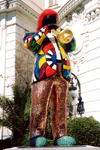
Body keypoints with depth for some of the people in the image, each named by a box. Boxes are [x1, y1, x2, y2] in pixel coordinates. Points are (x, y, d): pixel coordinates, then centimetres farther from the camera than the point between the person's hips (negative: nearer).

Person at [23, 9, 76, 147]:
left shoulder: (59, 37, 35)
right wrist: (45, 29, 0)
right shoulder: (34, 35, 25)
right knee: (40, 104, -16)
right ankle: (36, 135, -18)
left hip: (62, 75, 4)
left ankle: (60, 135, -4)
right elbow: (31, 44, 1)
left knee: (60, 106, -3)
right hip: (44, 73, -4)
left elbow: (71, 47, 23)